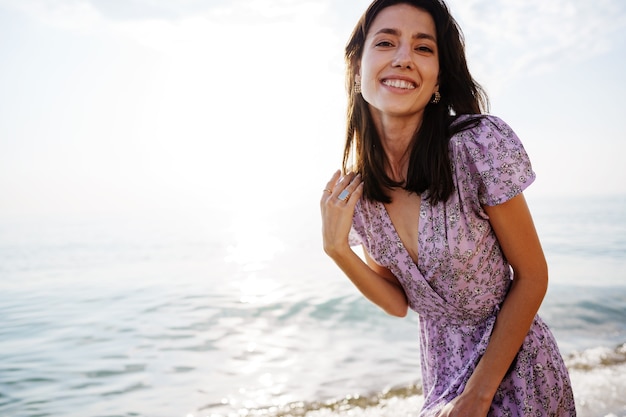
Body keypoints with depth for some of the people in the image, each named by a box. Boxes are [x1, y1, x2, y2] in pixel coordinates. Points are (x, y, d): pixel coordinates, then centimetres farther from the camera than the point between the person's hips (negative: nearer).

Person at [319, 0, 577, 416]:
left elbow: (532, 277, -13)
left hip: (513, 378, -3)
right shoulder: (353, 189, -8)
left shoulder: (481, 143, -22)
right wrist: (337, 247, -16)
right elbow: (399, 303, -1)